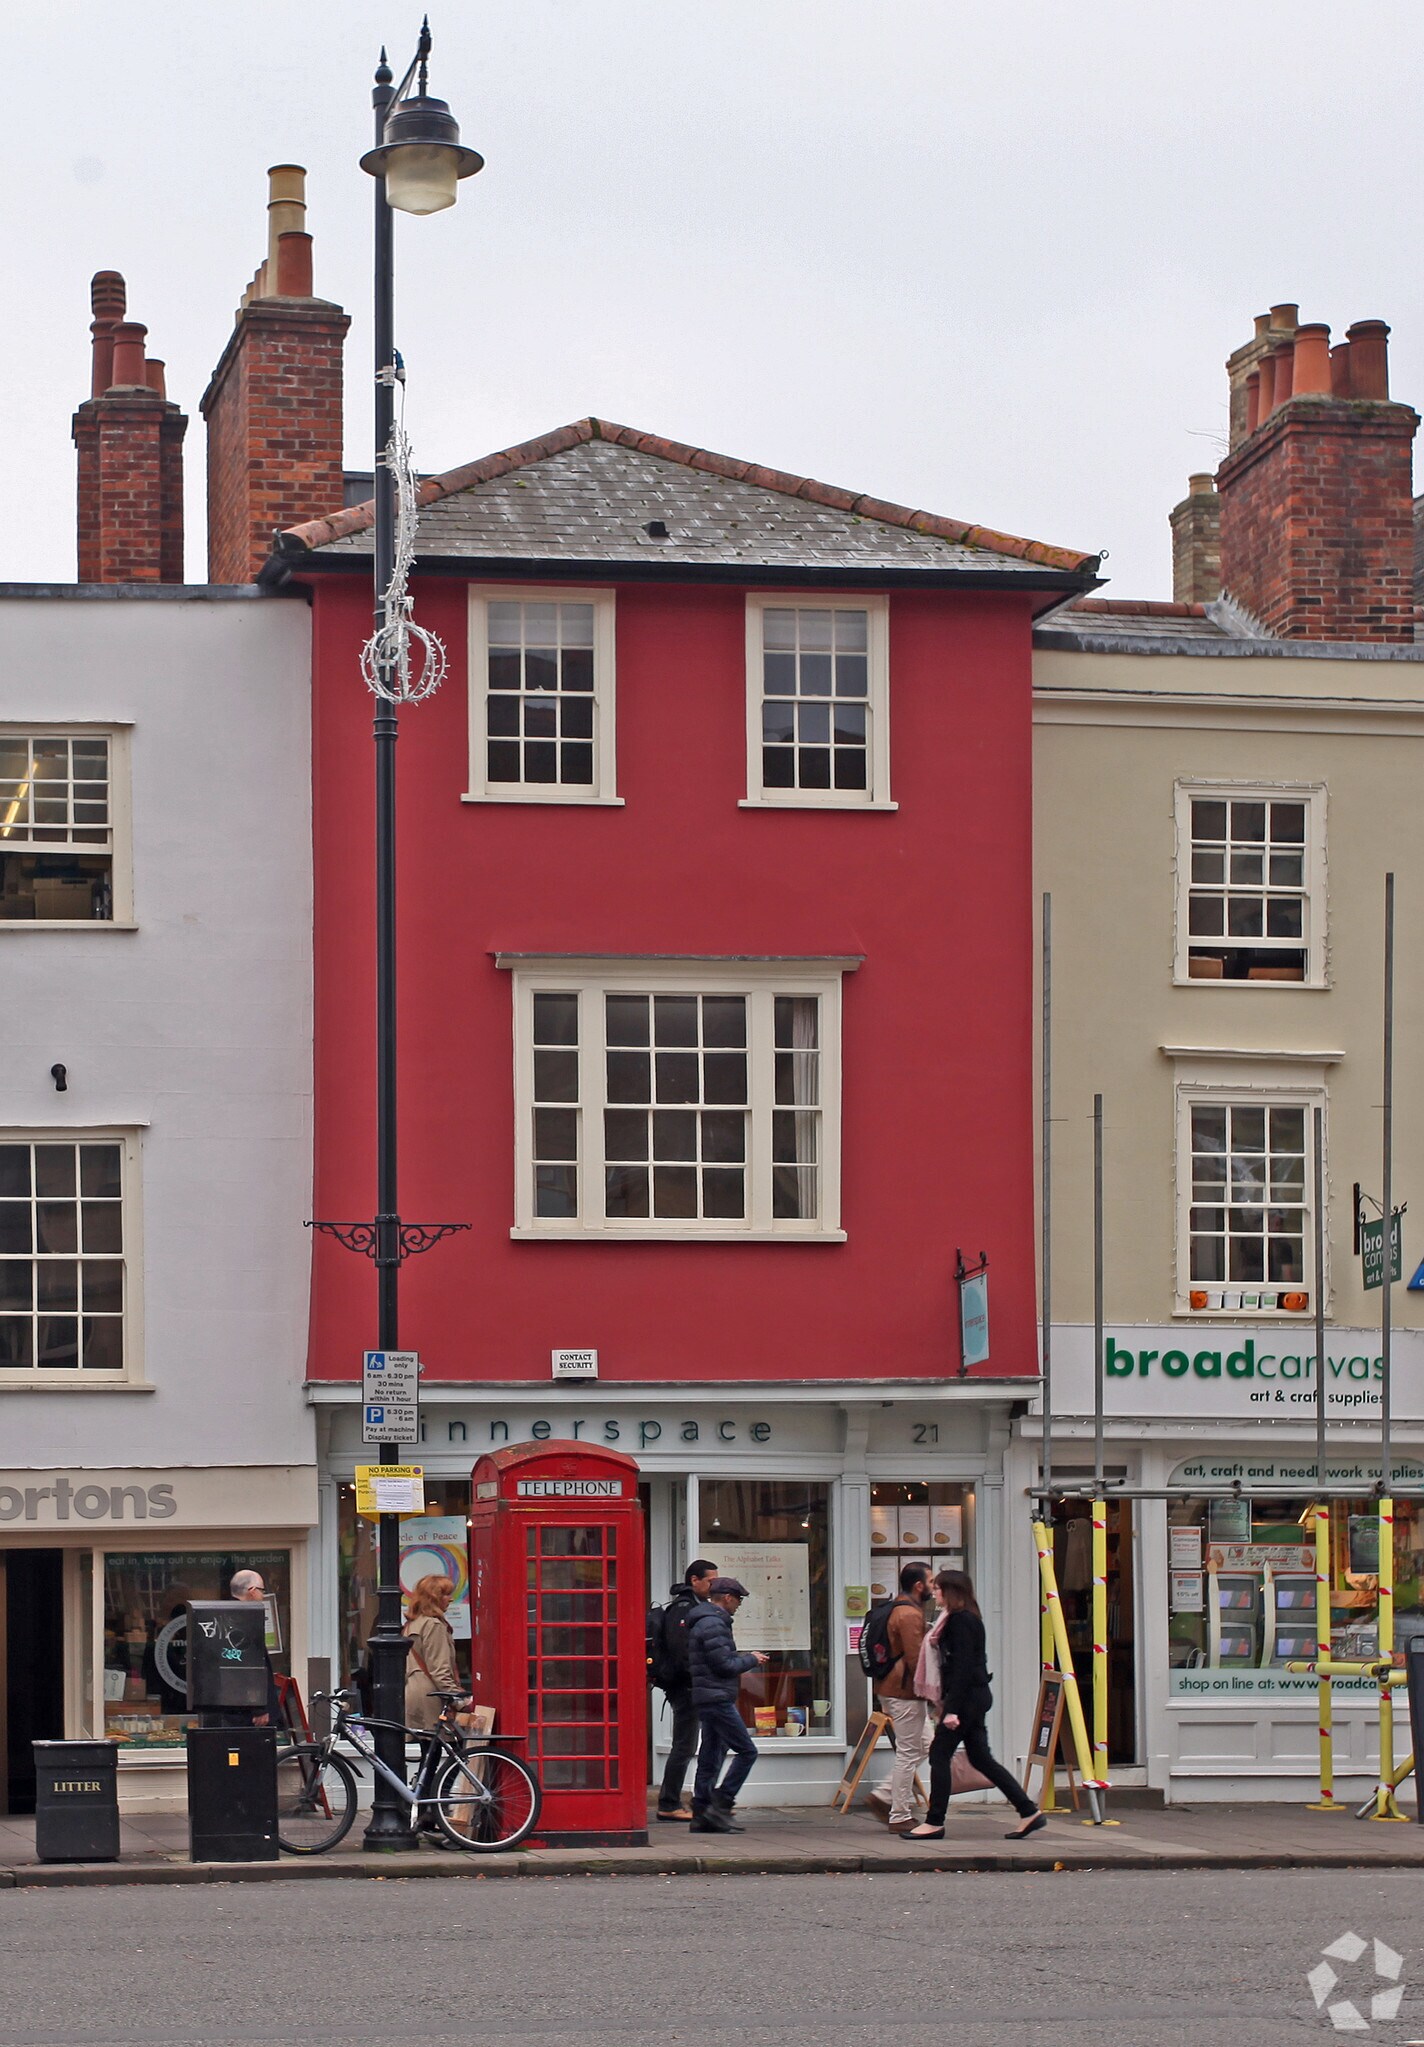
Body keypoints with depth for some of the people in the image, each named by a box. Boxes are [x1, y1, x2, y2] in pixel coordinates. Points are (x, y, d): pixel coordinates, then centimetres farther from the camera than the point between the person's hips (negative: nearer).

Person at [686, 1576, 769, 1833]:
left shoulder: (705, 1621, 19)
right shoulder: (713, 1624, -14)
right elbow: (724, 1665, -17)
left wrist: (742, 1657, 17)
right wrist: (751, 1659, -3)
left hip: (707, 1699, 11)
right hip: (717, 1698, -11)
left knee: (710, 1758, 10)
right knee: (746, 1751, -8)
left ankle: (701, 1816, 9)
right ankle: (720, 1805, -10)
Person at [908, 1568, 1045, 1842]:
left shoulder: (961, 1620, -14)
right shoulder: (965, 1619, 17)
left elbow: (963, 1666, -20)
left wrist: (952, 1709, -23)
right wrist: (945, 1703, 21)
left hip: (967, 1697, -10)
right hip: (975, 1697, 10)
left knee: (939, 1754, -5)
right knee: (979, 1758, 9)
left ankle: (934, 1824, -1)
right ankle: (1029, 1812, 9)